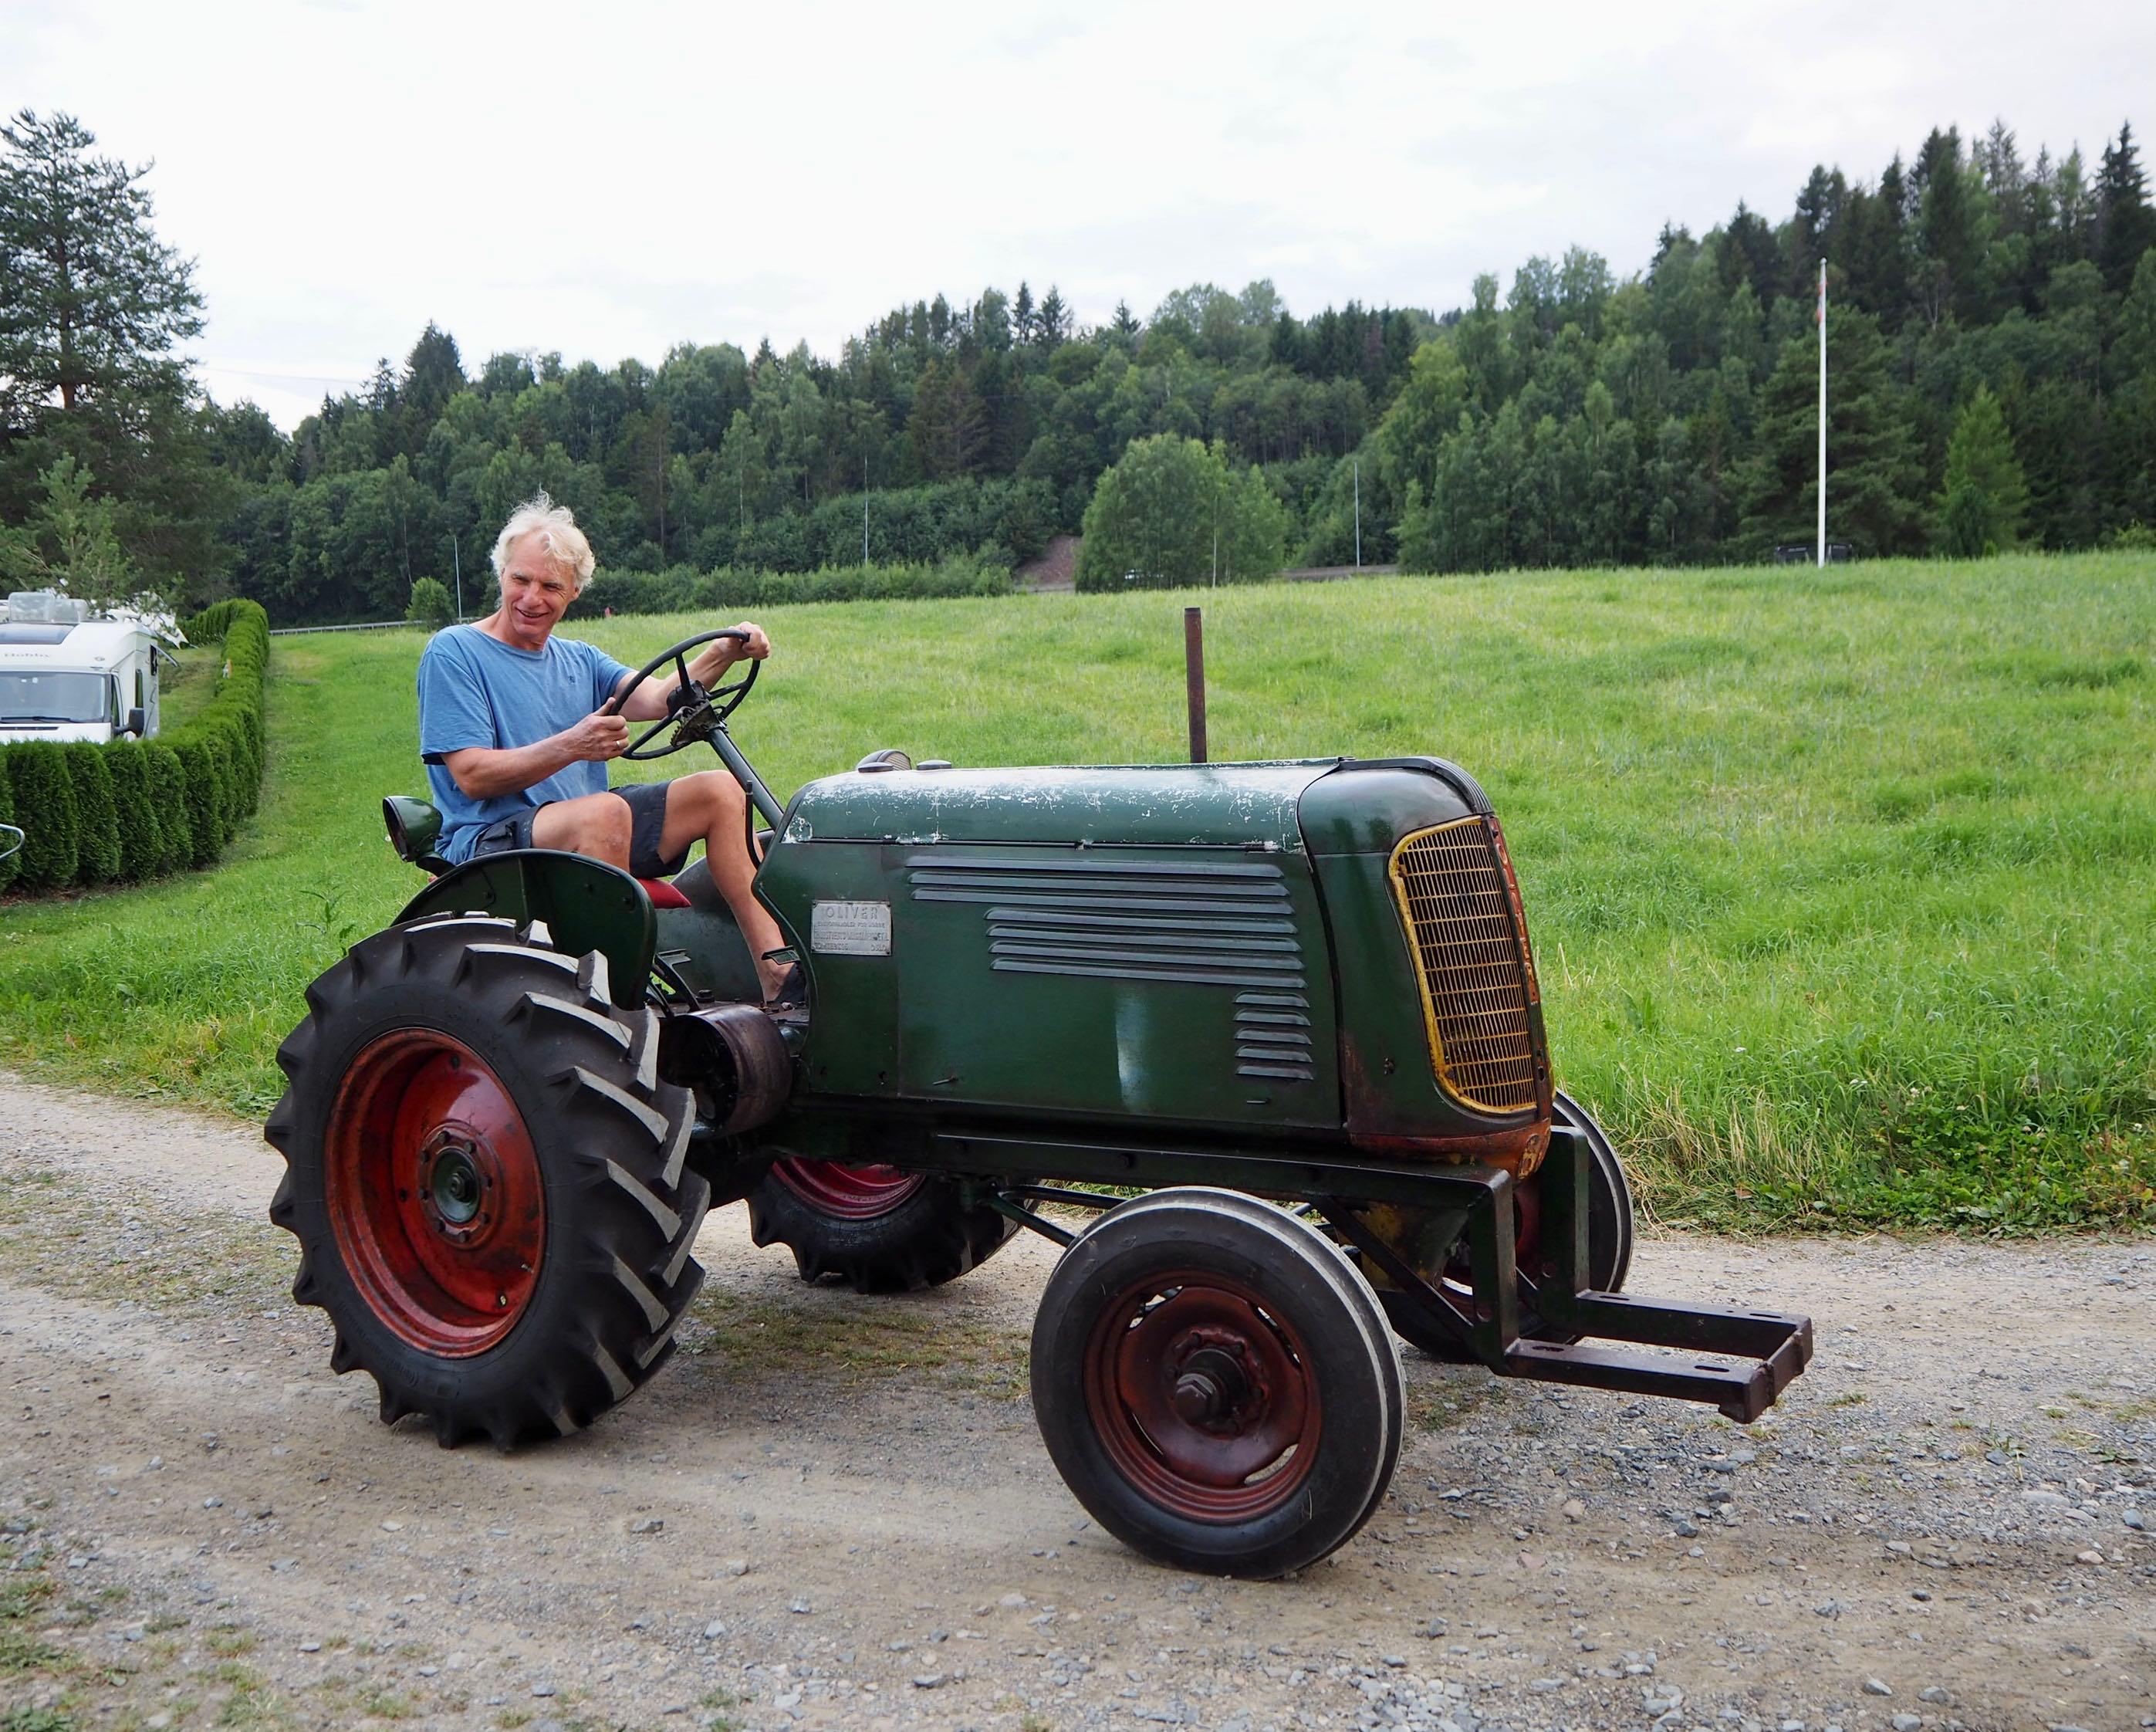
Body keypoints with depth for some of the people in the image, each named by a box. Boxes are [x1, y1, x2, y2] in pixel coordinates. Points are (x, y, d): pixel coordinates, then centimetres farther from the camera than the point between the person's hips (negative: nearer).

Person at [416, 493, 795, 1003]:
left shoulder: (579, 660, 17)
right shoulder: (453, 652, -3)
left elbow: (656, 698, -3)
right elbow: (473, 776, -14)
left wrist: (722, 655, -21)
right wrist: (571, 746, -28)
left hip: (586, 834, 7)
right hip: (488, 842, -7)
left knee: (720, 789, -6)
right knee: (605, 812, -36)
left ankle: (776, 968, -17)